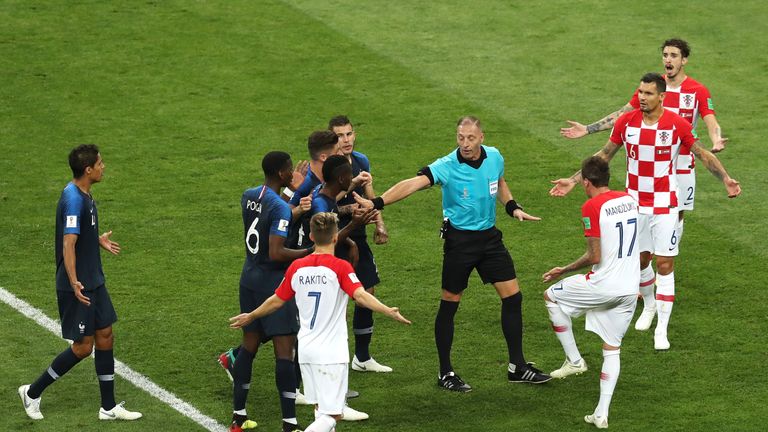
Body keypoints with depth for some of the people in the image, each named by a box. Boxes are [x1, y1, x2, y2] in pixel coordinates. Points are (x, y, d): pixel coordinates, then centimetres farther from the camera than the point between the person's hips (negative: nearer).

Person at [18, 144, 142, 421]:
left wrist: (99, 241, 40)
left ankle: (109, 408, 17)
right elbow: (68, 244, -28)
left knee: (105, 338, 10)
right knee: (83, 346, -2)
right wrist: (73, 282, -35)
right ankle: (32, 392, 11)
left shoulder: (84, 195, 8)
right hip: (78, 287, -10)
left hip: (94, 282, 10)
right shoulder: (74, 199, -23)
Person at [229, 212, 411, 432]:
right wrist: (388, 311, -28)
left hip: (306, 350, 5)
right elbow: (360, 295, -23)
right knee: (332, 414, -5)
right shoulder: (340, 267, -9)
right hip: (332, 353, -5)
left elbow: (277, 300, 15)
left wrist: (250, 316, 31)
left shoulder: (297, 267, 5)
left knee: (321, 409, 16)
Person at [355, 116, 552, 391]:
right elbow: (414, 183, -33)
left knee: (512, 296, 5)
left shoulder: (494, 157, -3)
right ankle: (445, 374, 14)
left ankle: (517, 367, 17)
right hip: (459, 241, -5)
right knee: (449, 304, 1)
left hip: (489, 236, 5)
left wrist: (513, 207, 4)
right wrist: (377, 203, -46)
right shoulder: (447, 167, -19)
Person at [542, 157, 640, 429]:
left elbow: (595, 256, -16)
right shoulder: (628, 200, 7)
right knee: (612, 350, 14)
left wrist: (564, 271, -3)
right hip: (630, 289, 6)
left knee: (551, 297, 19)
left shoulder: (592, 207, -14)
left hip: (603, 285, -6)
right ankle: (602, 414, 9)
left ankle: (574, 360, 19)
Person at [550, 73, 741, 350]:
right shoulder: (626, 122, -5)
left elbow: (703, 155, 0)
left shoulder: (677, 124, -12)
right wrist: (573, 181, 5)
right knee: (640, 260, 12)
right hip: (635, 204, 3)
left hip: (664, 206, -3)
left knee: (664, 264, -5)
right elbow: (605, 155, 8)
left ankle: (661, 330, -1)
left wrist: (725, 179, -14)